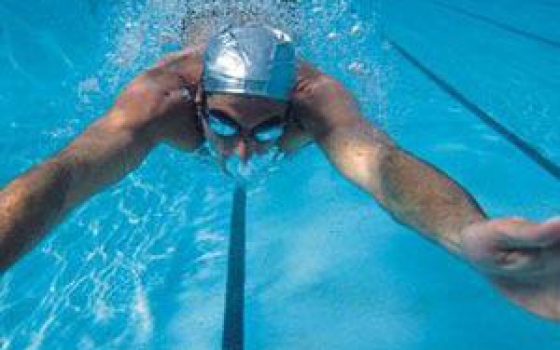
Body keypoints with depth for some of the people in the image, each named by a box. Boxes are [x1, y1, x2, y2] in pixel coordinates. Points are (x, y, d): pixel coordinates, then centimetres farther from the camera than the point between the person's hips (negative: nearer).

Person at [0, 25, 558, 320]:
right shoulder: (161, 96, -48)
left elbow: (379, 159, -65)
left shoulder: (316, 96, -49)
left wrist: (468, 235, -85)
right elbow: (65, 173, -59)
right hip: (196, 64, 0)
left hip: (284, 74, 0)